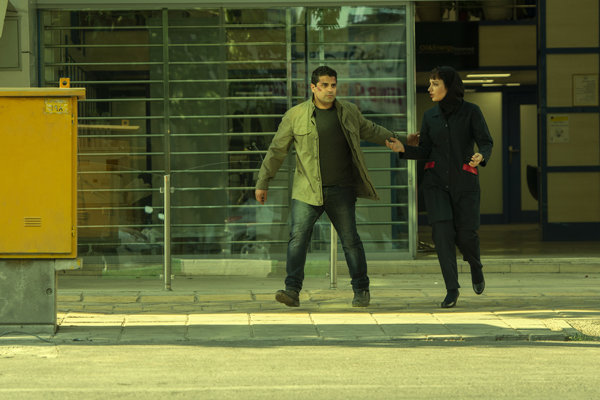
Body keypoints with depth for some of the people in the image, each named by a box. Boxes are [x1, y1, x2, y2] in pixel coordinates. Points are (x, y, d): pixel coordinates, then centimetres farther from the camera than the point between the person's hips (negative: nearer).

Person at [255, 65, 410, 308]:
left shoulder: (349, 112, 7)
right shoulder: (295, 115, 0)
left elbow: (370, 131, 26)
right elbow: (277, 150, 5)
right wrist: (263, 183, 6)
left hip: (341, 191, 1)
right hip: (307, 190, -1)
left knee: (350, 240, 4)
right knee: (298, 236, -14)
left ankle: (361, 290, 17)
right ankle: (292, 290, -16)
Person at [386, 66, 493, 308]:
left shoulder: (471, 111, -4)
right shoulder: (430, 116, 7)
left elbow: (486, 144, -8)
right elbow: (425, 152, 9)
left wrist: (481, 157, -31)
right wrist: (403, 149, -9)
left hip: (464, 181, -2)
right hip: (436, 181, 2)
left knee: (466, 235, -5)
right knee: (442, 231, -15)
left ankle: (475, 266, 31)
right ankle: (452, 289, -10)